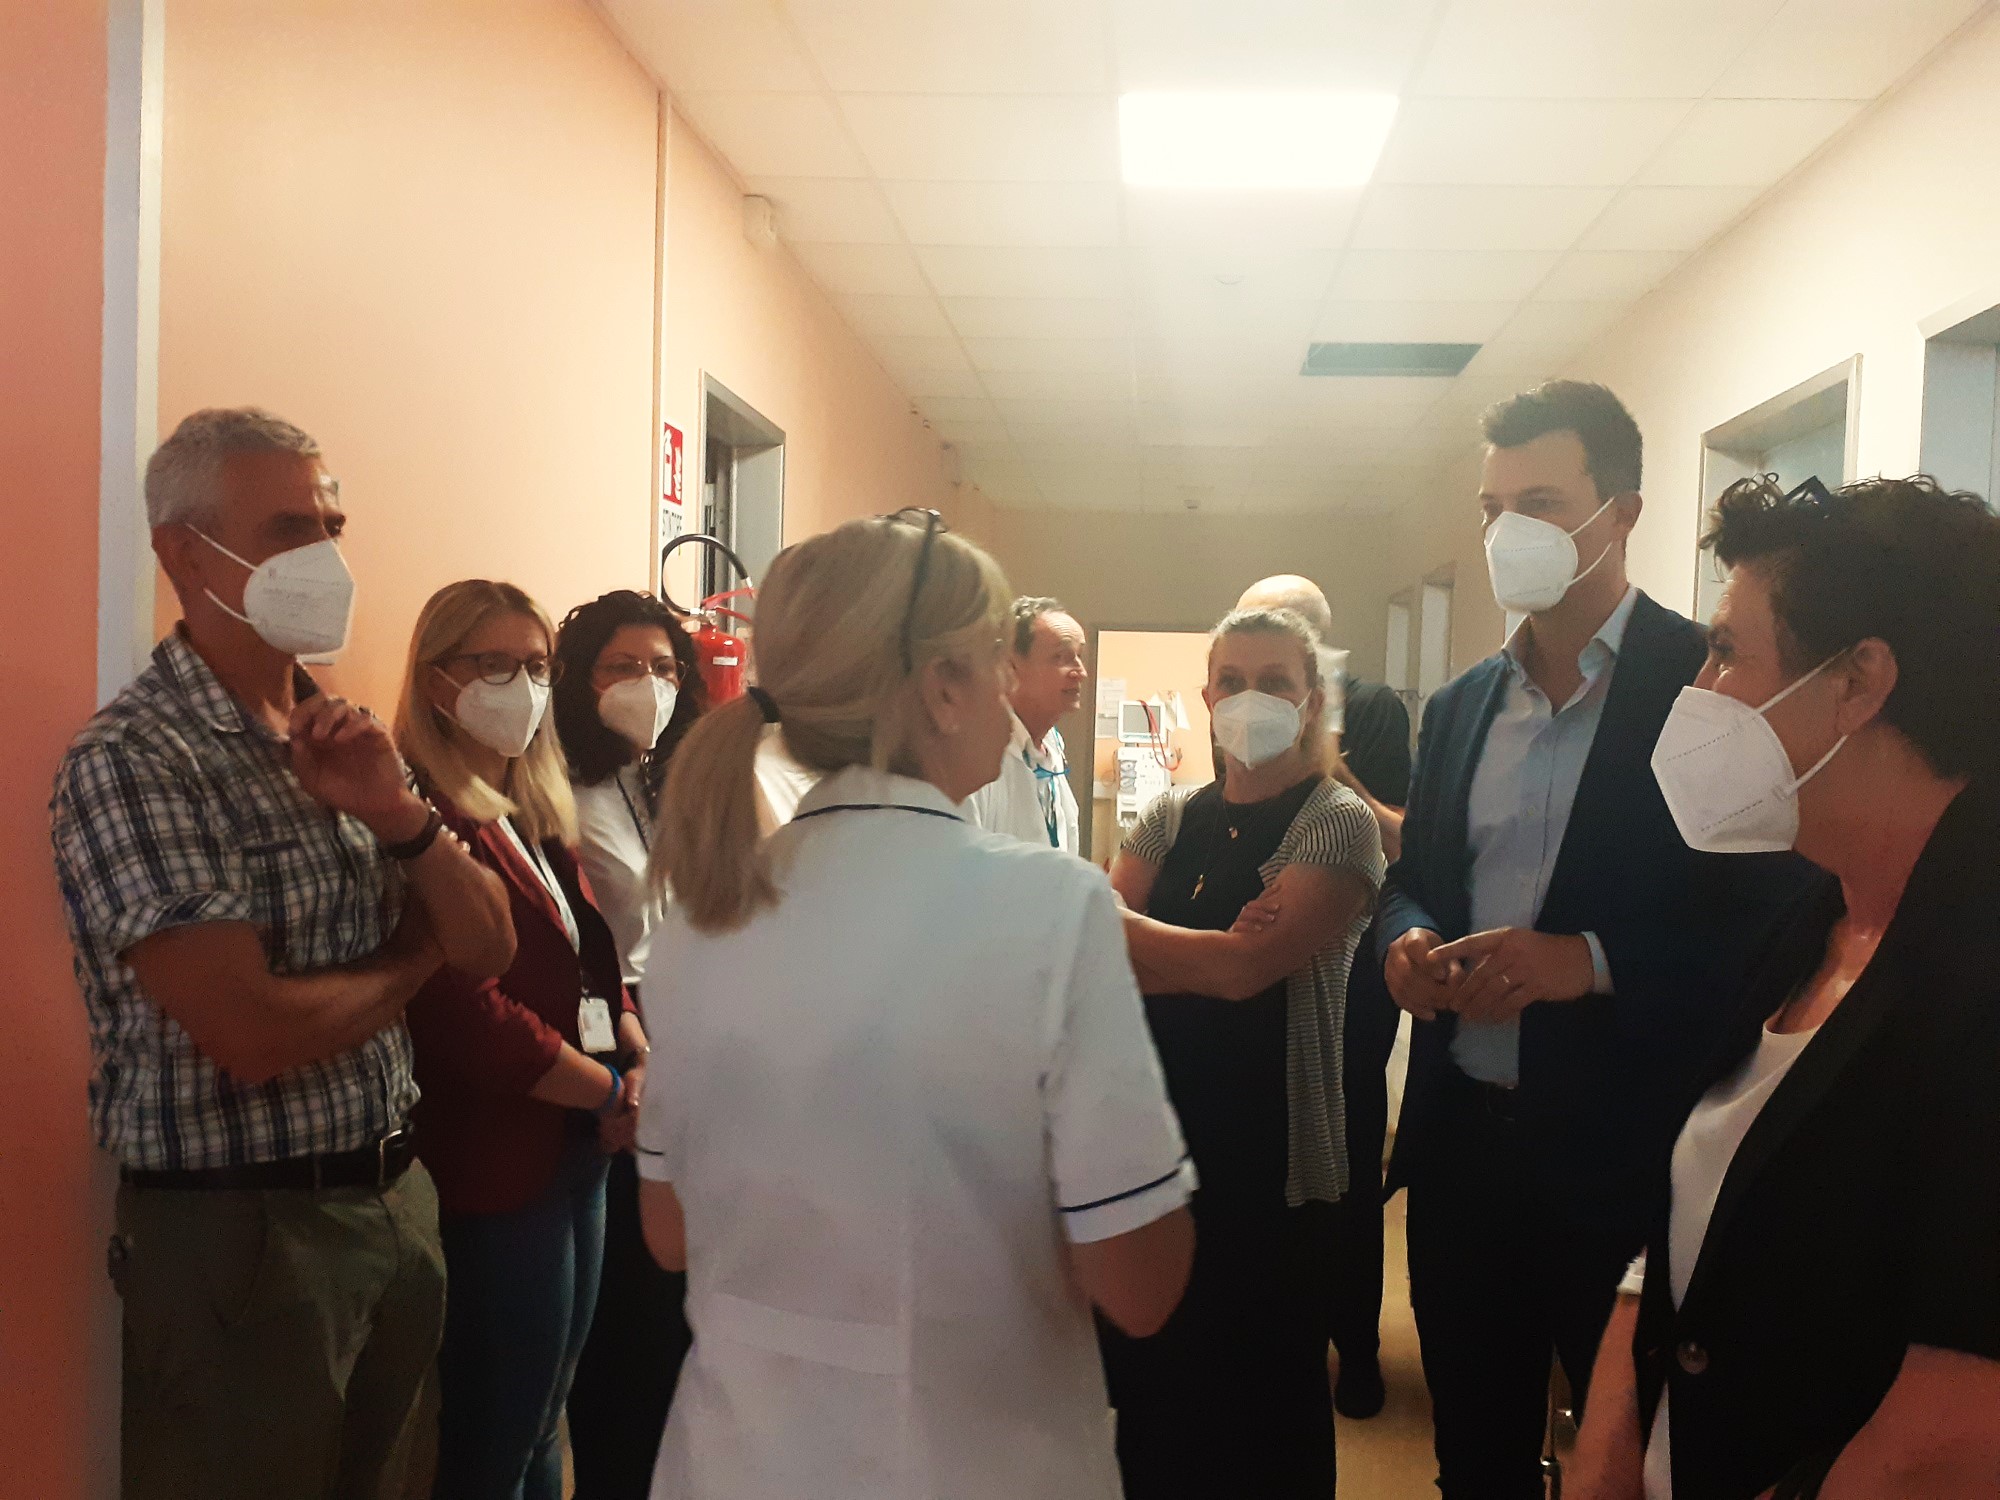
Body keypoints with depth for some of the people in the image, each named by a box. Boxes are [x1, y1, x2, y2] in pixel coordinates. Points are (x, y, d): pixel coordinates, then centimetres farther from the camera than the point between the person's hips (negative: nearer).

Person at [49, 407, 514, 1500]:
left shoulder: (342, 736, 7)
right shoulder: (131, 758, -16)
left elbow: (486, 948, 5)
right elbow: (257, 1034, -25)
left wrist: (401, 816, -14)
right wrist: (409, 961, -6)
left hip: (396, 1199, 7)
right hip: (239, 1230, -7)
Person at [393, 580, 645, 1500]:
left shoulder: (538, 817, 12)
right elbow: (467, 1017, -23)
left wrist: (637, 1059, -6)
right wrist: (609, 1092, -12)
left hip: (577, 1155, 9)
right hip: (498, 1170, -9)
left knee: (540, 1426, 20)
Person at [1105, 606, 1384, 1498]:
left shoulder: (1337, 823, -7)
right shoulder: (1169, 820, 9)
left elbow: (1247, 966, -20)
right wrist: (1208, 957, -19)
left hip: (1264, 1163, -4)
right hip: (1155, 1140, 5)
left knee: (1257, 1412, 10)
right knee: (1153, 1395, 14)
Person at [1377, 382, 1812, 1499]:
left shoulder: (1711, 683, -9)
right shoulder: (1462, 706, 10)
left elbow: (1782, 913, -12)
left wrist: (1592, 959, -22)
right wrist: (1410, 940, -3)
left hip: (1623, 1155, -5)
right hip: (1462, 1141, 5)